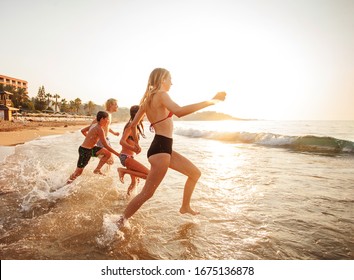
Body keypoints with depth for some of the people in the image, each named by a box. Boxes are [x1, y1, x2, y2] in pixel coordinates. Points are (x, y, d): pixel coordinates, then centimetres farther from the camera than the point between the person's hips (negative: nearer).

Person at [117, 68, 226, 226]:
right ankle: (120, 222, 12)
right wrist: (211, 101, -26)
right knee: (147, 193, -2)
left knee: (195, 173, 19)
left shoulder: (147, 100, 16)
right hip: (160, 148, -10)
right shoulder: (161, 95, -11)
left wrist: (136, 143, 36)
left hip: (164, 148, 10)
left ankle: (185, 207, 33)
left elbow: (133, 124, 21)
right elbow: (179, 111, -31)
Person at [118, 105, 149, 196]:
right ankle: (123, 170, -9)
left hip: (130, 157, 10)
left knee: (134, 182, 17)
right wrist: (133, 148, -41)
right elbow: (122, 141, -29)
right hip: (126, 156, -10)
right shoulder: (131, 126, -15)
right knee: (148, 174, -16)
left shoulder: (137, 126, 14)